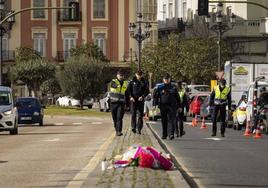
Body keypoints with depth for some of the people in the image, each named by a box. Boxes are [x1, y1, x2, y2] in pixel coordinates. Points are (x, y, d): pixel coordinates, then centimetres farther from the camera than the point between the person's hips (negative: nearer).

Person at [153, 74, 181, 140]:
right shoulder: (160, 87, 6)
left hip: (172, 106, 0)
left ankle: (171, 134, -18)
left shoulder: (173, 87, 9)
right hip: (163, 106, 0)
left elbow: (177, 98, 14)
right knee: (164, 121, 6)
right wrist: (154, 105, -5)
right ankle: (164, 135, 16)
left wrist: (179, 106, 11)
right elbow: (155, 96, 5)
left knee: (171, 120, -11)